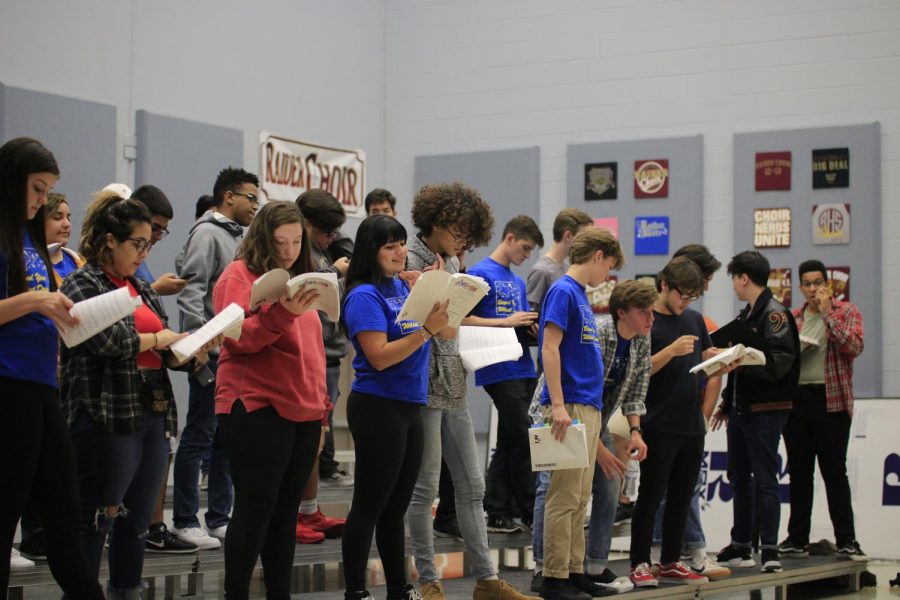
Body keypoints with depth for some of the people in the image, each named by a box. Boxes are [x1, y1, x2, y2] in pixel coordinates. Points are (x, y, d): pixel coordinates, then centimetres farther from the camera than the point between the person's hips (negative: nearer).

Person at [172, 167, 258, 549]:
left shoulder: (236, 237, 19)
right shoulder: (207, 233, -8)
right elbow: (191, 293, -16)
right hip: (214, 356, -9)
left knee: (228, 438, 11)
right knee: (199, 436, -4)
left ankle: (219, 519, 16)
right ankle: (185, 521, 1)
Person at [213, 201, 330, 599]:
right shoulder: (239, 276, -2)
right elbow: (237, 338, -14)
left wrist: (321, 405, 19)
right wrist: (282, 314, -28)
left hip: (303, 412, 7)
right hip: (257, 409, -7)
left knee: (286, 509, 7)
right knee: (256, 505, -7)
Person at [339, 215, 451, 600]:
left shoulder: (403, 288, 11)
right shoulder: (364, 296, -11)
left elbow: (441, 331, 15)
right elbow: (379, 356, -19)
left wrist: (440, 311, -1)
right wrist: (426, 330, -24)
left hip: (409, 406, 8)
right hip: (378, 407, -8)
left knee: (396, 506, 13)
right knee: (369, 505, -3)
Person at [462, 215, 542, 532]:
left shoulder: (518, 282, 18)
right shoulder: (480, 274, -7)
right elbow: (463, 319, -14)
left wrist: (532, 325, 1)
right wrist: (507, 322, -17)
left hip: (523, 369, 8)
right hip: (500, 372, -8)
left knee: (508, 444, 10)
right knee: (523, 443, -6)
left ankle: (497, 514, 15)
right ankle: (531, 513, 2)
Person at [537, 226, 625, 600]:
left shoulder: (581, 296, 18)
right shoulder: (563, 292, -9)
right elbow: (550, 348, -16)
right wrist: (558, 405, -22)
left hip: (589, 408, 9)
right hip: (570, 407, -9)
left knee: (580, 497, 11)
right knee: (564, 496, -7)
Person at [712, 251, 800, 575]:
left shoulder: (775, 314, -11)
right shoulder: (746, 315, 16)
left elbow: (779, 363, -20)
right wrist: (726, 404, 20)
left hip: (765, 411, -9)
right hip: (740, 410, 9)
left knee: (764, 479, -7)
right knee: (739, 478, 13)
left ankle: (769, 550, -3)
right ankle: (741, 547, 22)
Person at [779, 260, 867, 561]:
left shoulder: (846, 311, 1)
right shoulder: (792, 318, 13)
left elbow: (855, 347, -15)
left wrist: (828, 313, -13)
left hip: (831, 400, -4)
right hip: (794, 398, 4)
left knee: (834, 471, -3)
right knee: (799, 472, 8)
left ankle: (846, 540, 2)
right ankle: (797, 539, 14)